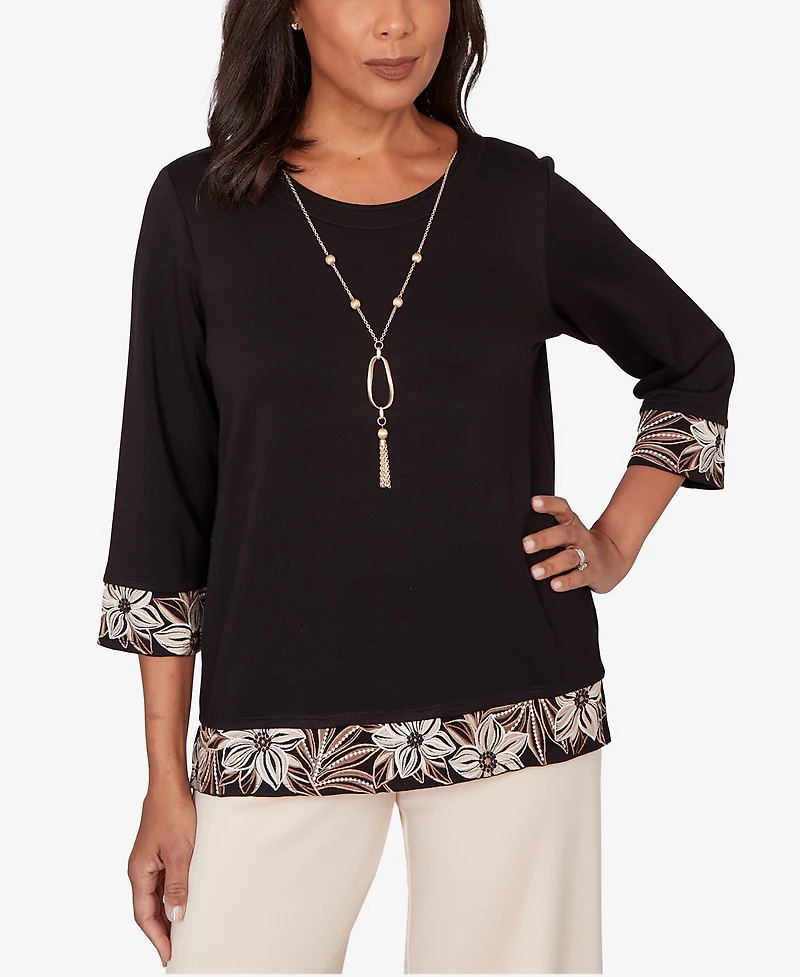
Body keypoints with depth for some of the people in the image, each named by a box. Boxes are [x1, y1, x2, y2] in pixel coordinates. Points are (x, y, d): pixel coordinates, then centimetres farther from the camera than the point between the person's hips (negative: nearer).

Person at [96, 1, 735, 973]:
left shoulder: (520, 197, 2)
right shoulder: (200, 207, 0)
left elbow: (695, 358, 19)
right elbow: (164, 493, 1)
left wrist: (618, 542, 5)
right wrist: (166, 782, 0)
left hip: (513, 710, 1)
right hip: (281, 725, 0)